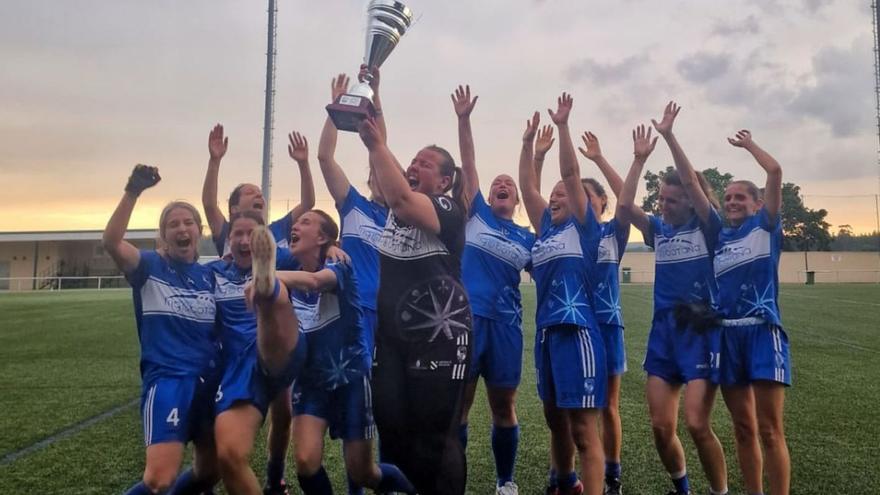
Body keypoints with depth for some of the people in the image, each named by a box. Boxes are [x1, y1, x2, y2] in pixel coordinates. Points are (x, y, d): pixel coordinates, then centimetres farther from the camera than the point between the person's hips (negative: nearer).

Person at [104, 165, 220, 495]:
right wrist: (132, 193, -32)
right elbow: (111, 243, -21)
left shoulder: (210, 275, 12)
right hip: (167, 380, -5)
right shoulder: (151, 266, -1)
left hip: (210, 381, 6)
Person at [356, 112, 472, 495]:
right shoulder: (396, 203, 14)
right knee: (391, 432, 11)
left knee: (435, 439, 0)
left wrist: (376, 144, -27)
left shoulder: (449, 209, -12)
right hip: (391, 332, 7)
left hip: (438, 334, -7)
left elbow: (402, 202, -27)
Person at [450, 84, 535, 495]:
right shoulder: (477, 213, 9)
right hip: (466, 317, -1)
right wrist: (463, 119, -4)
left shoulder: (528, 238, 12)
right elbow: (468, 165, 2)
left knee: (504, 406, 10)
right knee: (458, 404, 2)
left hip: (506, 323, 2)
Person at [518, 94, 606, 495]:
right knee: (555, 421, 18)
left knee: (583, 427, -5)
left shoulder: (582, 227, 0)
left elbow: (571, 173, -7)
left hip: (576, 332, -7)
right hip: (546, 332, 7)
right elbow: (527, 186, 14)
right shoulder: (546, 228, 15)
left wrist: (563, 125, -7)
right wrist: (528, 141, 13)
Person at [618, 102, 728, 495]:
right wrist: (640, 158, -9)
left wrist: (669, 137, -21)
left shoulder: (707, 227, -3)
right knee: (661, 427, 3)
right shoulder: (658, 230, 7)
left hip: (702, 330, -4)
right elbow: (625, 204, -7)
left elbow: (693, 184, -17)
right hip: (664, 330, 4)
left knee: (697, 423, -10)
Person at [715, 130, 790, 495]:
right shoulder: (717, 239, 16)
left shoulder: (766, 226, 5)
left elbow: (775, 172, -3)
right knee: (743, 428, 10)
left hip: (762, 331, -4)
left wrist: (748, 143, 11)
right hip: (727, 334, 5)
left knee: (770, 430, -4)